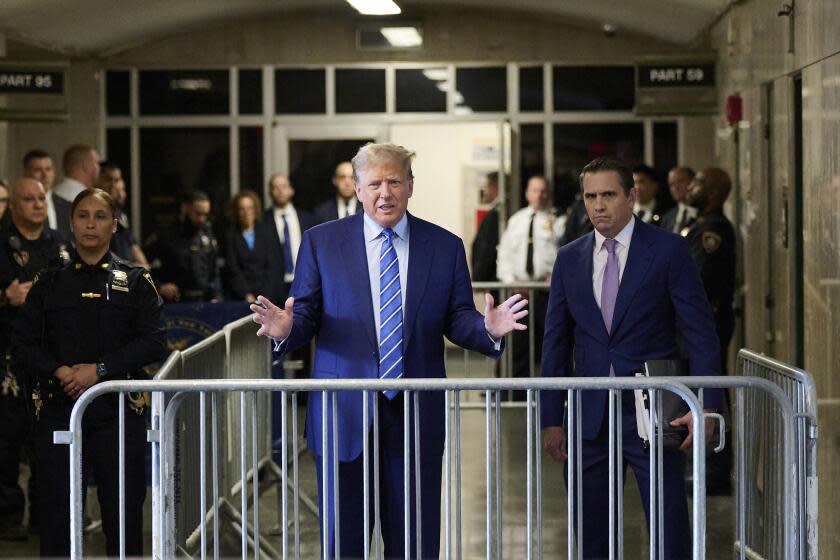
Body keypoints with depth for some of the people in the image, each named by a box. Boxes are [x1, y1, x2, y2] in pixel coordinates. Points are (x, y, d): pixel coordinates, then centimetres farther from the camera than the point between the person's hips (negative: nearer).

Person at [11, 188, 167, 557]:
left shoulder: (135, 281, 7)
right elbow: (22, 344, 5)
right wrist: (59, 372, -12)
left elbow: (153, 344, -3)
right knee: (56, 511, 3)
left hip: (118, 408, -1)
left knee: (123, 510, 0)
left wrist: (100, 369, -13)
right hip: (58, 408, 1)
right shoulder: (49, 283, 11)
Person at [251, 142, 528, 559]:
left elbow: (456, 320, 5)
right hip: (344, 414, -1)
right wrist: (286, 328, -20)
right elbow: (307, 314, 2)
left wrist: (487, 329, -17)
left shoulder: (445, 246, 6)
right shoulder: (321, 242, 3)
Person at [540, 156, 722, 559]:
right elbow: (555, 344, 12)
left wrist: (706, 405, -15)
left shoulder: (668, 250, -2)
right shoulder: (569, 259, 9)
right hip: (590, 417, 4)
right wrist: (551, 418, 8)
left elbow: (701, 334, -5)